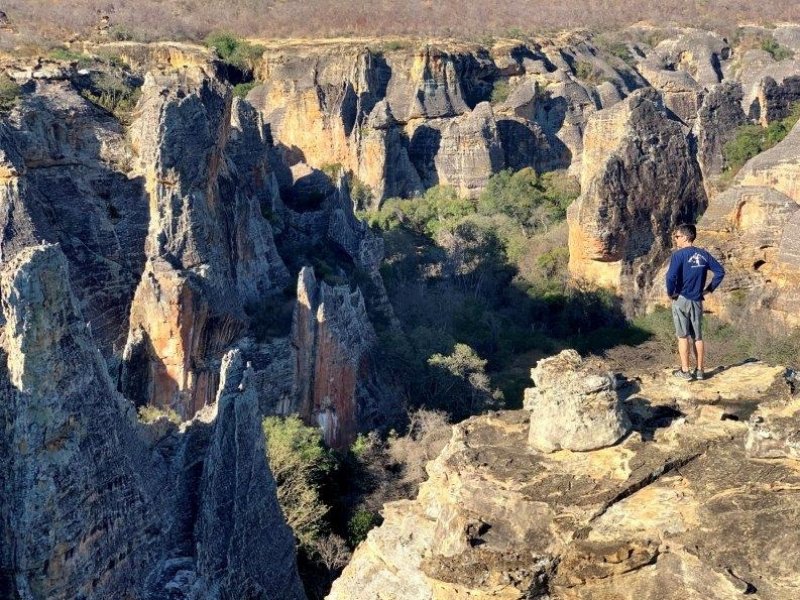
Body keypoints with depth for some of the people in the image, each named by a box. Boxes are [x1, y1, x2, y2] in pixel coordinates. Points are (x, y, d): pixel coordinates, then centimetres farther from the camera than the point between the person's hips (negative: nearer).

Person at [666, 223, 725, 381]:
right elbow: (720, 271, 7)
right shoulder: (703, 254, 6)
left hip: (681, 299, -5)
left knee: (683, 336, 3)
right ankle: (700, 370, 15)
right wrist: (709, 289, 12)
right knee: (698, 336, 11)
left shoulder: (679, 254, -12)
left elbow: (671, 276, -24)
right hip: (697, 301, 5)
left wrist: (670, 292, -9)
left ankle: (685, 371, 5)